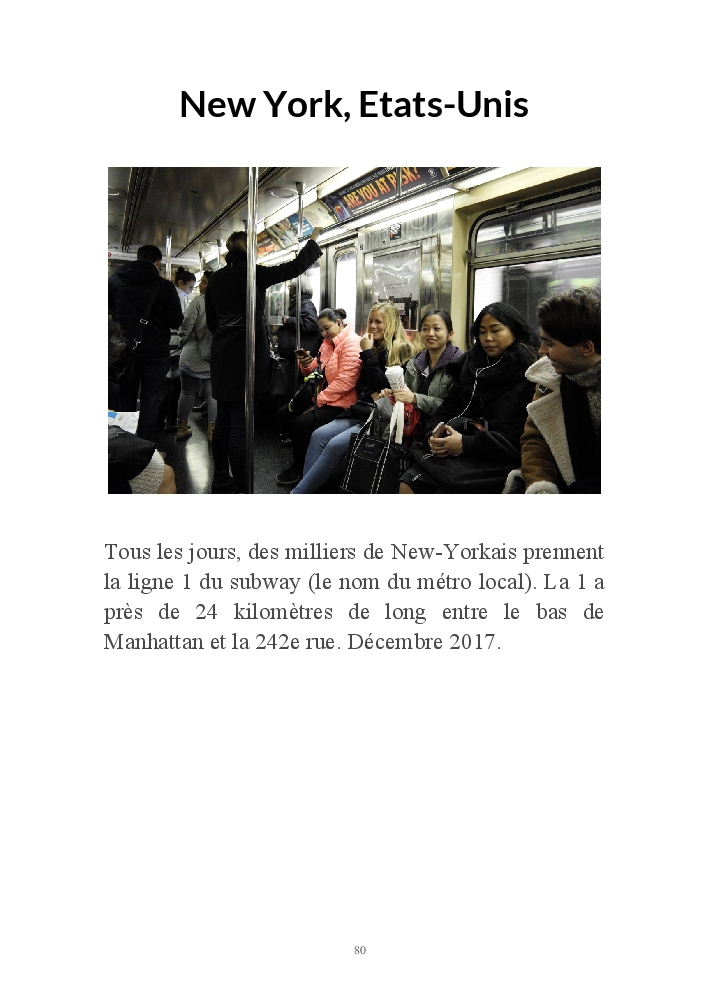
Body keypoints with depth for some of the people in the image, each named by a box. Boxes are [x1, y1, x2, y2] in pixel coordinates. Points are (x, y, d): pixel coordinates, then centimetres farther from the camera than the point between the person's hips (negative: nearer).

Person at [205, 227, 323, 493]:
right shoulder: (251, 274, -8)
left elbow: (211, 321, 16)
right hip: (246, 354, -7)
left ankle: (221, 480, 19)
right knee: (241, 424, -7)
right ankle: (239, 488, -5)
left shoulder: (216, 278, 10)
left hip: (222, 355, 7)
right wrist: (313, 239, 12)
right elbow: (295, 267, -2)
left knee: (223, 421, 12)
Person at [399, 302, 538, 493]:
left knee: (446, 490, -28)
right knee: (408, 484, -16)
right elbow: (447, 409, 18)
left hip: (496, 461, -6)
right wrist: (434, 435, -5)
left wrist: (467, 443, -19)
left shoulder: (528, 375, -3)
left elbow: (519, 435, -13)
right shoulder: (469, 365, 19)